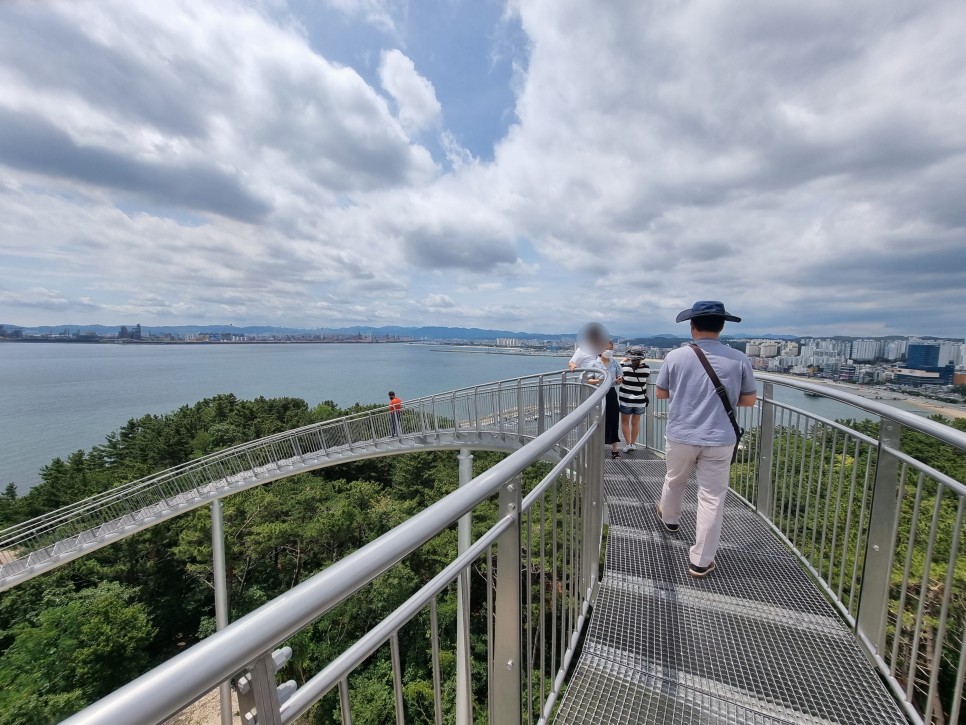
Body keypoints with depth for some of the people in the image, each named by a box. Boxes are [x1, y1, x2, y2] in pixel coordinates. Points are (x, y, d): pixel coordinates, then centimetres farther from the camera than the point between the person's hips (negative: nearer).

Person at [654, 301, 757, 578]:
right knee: (712, 499, 8)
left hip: (681, 437, 1)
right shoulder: (738, 359, -7)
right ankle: (701, 561, 16)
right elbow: (749, 400, 3)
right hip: (719, 441, 0)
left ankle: (669, 519, 51)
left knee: (674, 481, 25)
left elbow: (660, 393, 1)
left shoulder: (675, 356, -9)